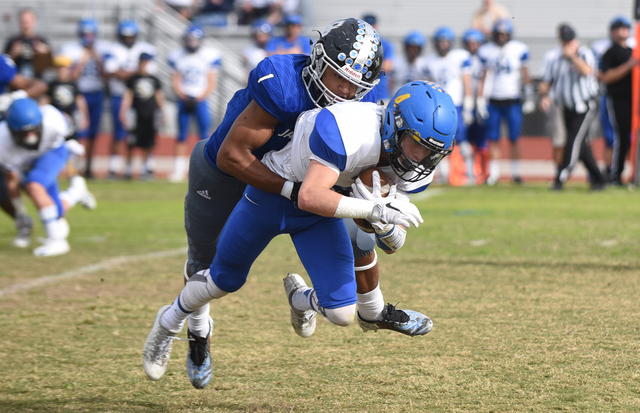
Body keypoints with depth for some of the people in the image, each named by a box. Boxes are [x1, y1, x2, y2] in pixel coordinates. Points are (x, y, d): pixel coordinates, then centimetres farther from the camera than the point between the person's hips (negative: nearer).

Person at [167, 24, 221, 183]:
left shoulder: (209, 56, -3)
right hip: (184, 100, 2)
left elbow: (211, 83, -2)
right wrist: (184, 97, -10)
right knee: (181, 136, 1)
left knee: (204, 136, -6)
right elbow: (176, 82, 6)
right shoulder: (177, 56, 4)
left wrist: (199, 98, -14)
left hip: (200, 100, -2)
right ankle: (178, 171, 5)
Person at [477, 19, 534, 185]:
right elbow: (483, 77, 8)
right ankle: (494, 173, 7)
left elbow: (525, 75, 7)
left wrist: (529, 97, 4)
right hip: (494, 101, 1)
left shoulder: (519, 50, 0)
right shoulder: (486, 51, 3)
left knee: (514, 139, -2)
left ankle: (515, 173, 8)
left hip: (512, 101, -1)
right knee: (493, 139, -1)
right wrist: (480, 99, 3)